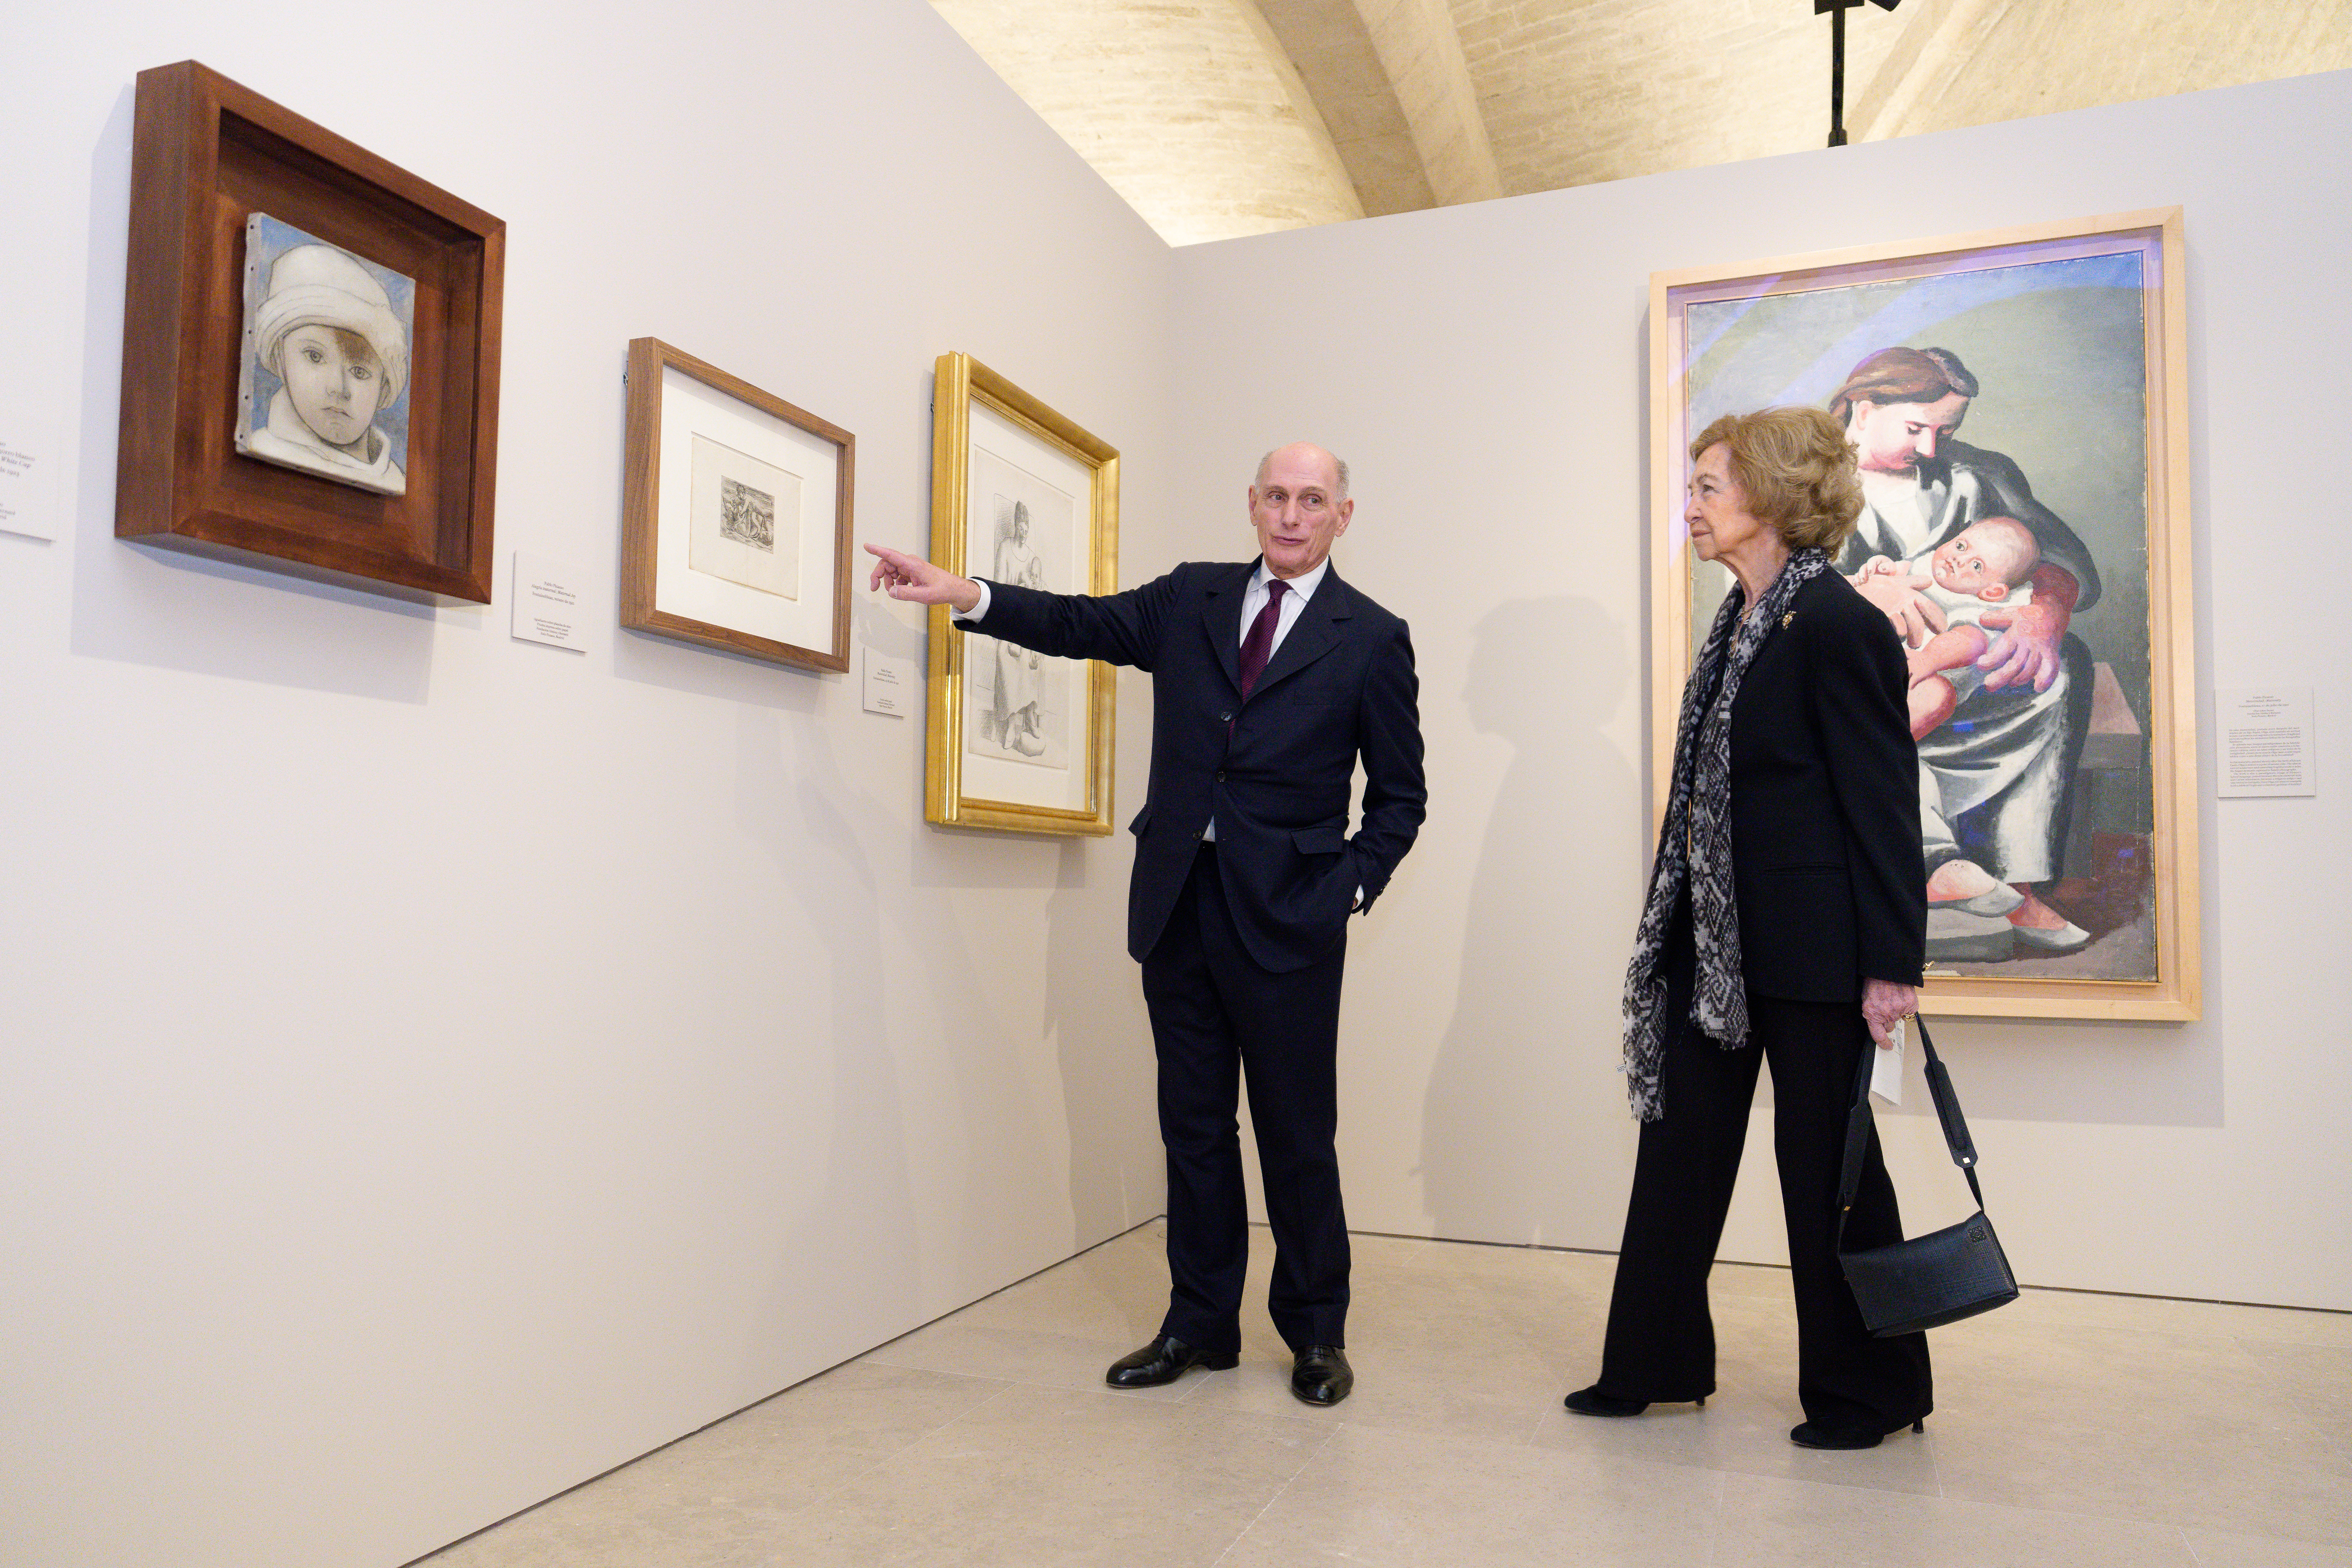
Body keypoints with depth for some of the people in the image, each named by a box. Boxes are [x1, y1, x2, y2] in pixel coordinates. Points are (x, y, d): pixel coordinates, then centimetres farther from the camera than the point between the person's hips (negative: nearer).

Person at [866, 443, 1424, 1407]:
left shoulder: (1373, 639, 2)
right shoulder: (1190, 600, 12)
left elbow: (1398, 795, 4)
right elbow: (1080, 624, 2)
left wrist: (1351, 888, -7)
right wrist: (966, 595, -12)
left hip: (1286, 913, -3)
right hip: (1178, 900, 4)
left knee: (1298, 1134, 4)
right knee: (1193, 1124, 12)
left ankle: (1316, 1335, 22)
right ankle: (1200, 1325, 25)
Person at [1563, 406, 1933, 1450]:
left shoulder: (1838, 626, -15)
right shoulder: (1742, 623, 11)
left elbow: (1885, 802, -16)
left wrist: (1892, 963, -16)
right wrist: (1682, 924, 15)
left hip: (1812, 950, -9)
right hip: (1717, 940, 9)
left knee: (1827, 1165, 7)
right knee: (1680, 1143, 13)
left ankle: (1868, 1391, 27)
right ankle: (1655, 1362, 28)